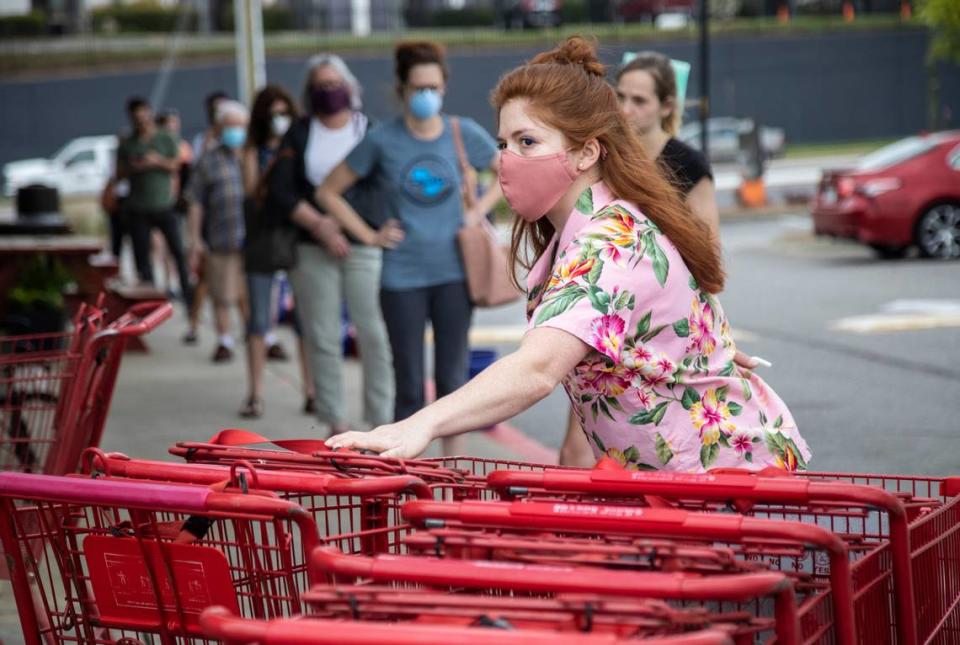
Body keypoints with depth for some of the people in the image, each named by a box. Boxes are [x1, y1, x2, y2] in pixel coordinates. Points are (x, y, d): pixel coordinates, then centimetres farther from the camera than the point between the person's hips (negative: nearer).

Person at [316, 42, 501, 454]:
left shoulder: (463, 133, -1)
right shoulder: (382, 141, -5)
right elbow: (328, 193, 4)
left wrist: (480, 209, 2)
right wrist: (368, 235, -2)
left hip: (453, 273, 2)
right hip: (403, 278, -1)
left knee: (452, 380, 6)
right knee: (410, 387, 2)